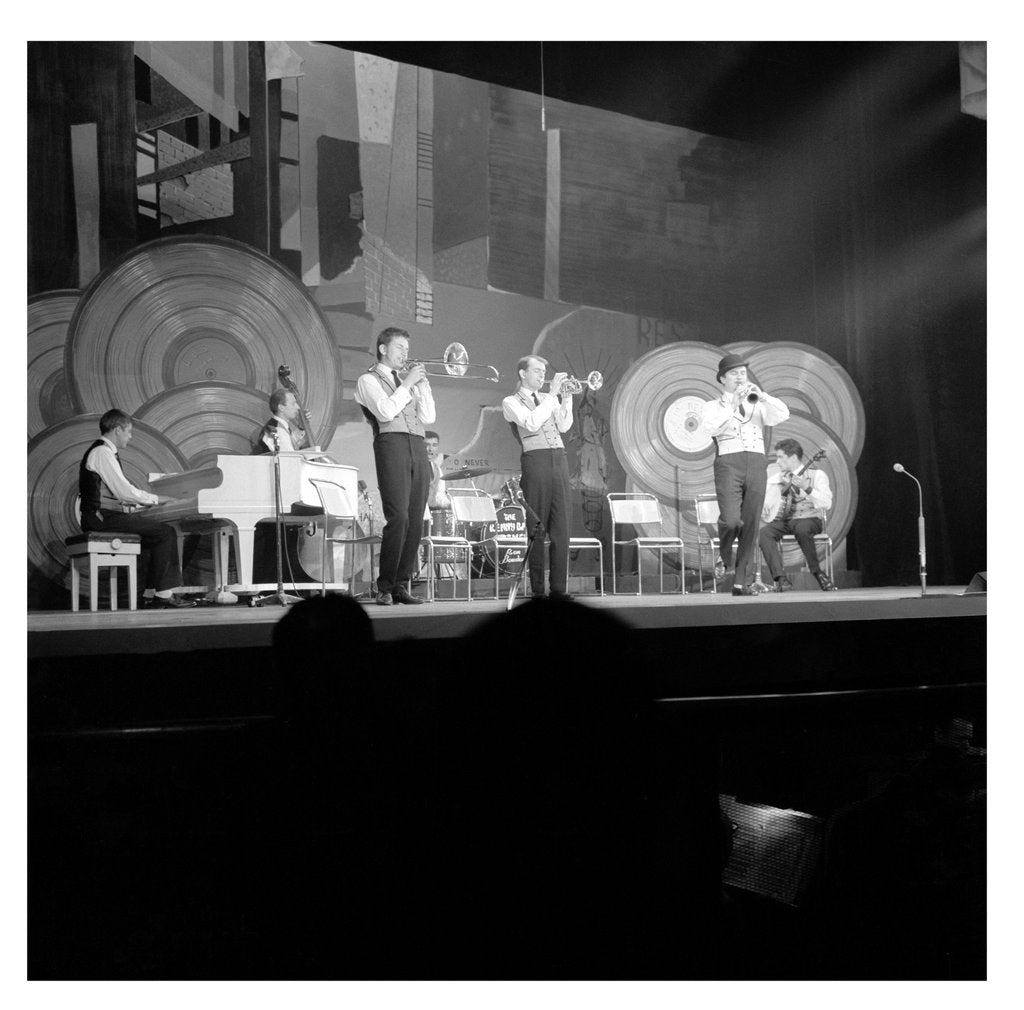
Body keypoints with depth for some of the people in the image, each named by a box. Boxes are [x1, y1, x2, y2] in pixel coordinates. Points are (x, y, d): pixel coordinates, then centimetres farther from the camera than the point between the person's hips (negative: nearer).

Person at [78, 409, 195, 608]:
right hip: (102, 517, -10)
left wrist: (149, 501, 12)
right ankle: (163, 594, -12)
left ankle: (150, 594, 2)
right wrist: (156, 499, -8)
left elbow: (117, 493, 20)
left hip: (105, 515, 10)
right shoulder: (102, 453, -12)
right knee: (165, 532, -13)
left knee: (158, 535, 7)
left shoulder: (105, 452, 21)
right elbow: (124, 491, -18)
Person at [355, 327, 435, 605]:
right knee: (398, 518, -16)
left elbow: (427, 417, 16)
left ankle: (401, 585, 4)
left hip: (418, 448, 6)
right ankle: (385, 588, -11)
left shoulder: (406, 380, 28)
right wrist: (407, 384, -4)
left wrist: (422, 382, 9)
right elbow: (385, 411, -9)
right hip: (391, 444, -6)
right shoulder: (369, 380, 9)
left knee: (415, 521, -1)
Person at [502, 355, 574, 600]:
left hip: (559, 458, 5)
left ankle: (558, 586, 0)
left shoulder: (548, 398, 24)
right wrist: (552, 394, -9)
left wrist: (566, 397, 2)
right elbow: (531, 423, -11)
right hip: (535, 459, -5)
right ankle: (537, 588, -2)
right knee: (536, 527, -5)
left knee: (561, 526, -1)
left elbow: (564, 426, 11)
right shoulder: (511, 402, 7)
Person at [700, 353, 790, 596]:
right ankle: (724, 556, 10)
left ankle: (742, 583, 2)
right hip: (728, 464, -3)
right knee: (731, 520, -22)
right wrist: (732, 406, -15)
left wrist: (761, 395, -9)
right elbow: (708, 428, -9)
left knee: (750, 526, -2)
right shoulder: (713, 407, 13)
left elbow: (782, 415, 3)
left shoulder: (757, 406, 21)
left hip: (756, 464, 3)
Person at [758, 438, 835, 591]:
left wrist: (807, 488, -24)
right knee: (764, 532, -29)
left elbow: (826, 504, -11)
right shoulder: (776, 480, 17)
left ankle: (817, 573, -20)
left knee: (802, 529, -39)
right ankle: (781, 579, -34)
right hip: (784, 521, 3)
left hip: (809, 519, -3)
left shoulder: (816, 475, 5)